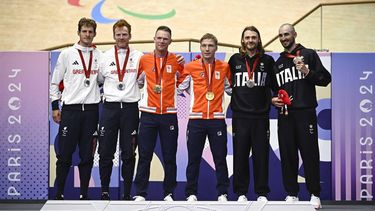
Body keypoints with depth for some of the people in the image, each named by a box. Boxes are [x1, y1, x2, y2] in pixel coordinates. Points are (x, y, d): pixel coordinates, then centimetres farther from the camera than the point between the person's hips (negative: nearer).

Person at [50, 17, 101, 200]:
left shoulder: (100, 55, 9)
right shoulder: (67, 54, 3)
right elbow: (55, 82, 5)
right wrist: (55, 106, 0)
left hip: (91, 109, 2)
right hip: (70, 109, -2)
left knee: (87, 155, 6)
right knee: (64, 154, 0)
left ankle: (84, 194, 15)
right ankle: (59, 193, 11)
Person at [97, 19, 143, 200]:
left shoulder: (139, 56, 4)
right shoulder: (105, 57, 8)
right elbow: (98, 81, 15)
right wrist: (108, 91, 6)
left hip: (130, 109, -1)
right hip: (109, 108, 1)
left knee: (129, 154, 4)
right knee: (106, 153, 3)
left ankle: (127, 193, 13)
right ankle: (104, 191, 14)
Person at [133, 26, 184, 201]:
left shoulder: (177, 60, 4)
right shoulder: (144, 59, 5)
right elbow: (137, 80, 17)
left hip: (169, 114, 0)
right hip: (148, 114, 0)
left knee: (169, 157, 5)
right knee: (144, 156, 2)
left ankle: (169, 193, 17)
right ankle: (140, 193, 10)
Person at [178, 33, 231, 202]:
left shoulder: (224, 67, 7)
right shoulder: (191, 67, 3)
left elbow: (232, 87, 19)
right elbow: (180, 87, 10)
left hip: (217, 119, 1)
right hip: (196, 119, 0)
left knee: (220, 159, 4)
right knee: (193, 159, 5)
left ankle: (223, 193, 14)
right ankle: (191, 193, 14)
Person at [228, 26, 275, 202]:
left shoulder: (267, 60, 8)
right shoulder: (235, 60, 8)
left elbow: (274, 84, 16)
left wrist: (274, 98, 4)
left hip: (261, 116, 0)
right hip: (240, 116, 0)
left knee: (261, 155, 3)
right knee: (240, 155, 3)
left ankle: (262, 193, 13)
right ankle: (241, 192, 13)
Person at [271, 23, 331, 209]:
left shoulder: (309, 54, 6)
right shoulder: (278, 63, 19)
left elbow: (325, 79, 1)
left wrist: (307, 72, -14)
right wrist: (273, 99, 5)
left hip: (305, 112, -4)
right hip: (285, 114, 4)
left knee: (310, 154, -2)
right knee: (288, 155, 5)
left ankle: (315, 195, 7)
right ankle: (292, 194, 14)